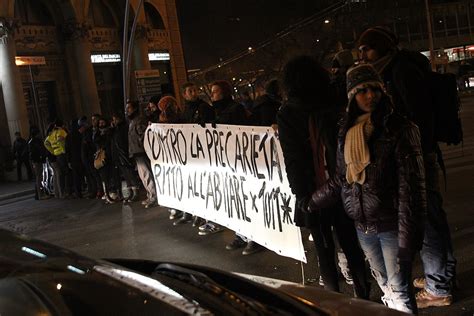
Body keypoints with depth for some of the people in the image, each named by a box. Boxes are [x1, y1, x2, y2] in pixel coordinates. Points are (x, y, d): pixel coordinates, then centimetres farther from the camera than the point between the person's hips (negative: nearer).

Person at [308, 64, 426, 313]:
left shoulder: (399, 129, -11)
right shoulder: (346, 133, 5)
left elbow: (410, 187, -15)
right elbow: (340, 180, 14)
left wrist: (408, 238, -19)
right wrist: (310, 204, 14)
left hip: (392, 225, -5)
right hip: (363, 226, 5)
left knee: (400, 292, 1)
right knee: (384, 285, 17)